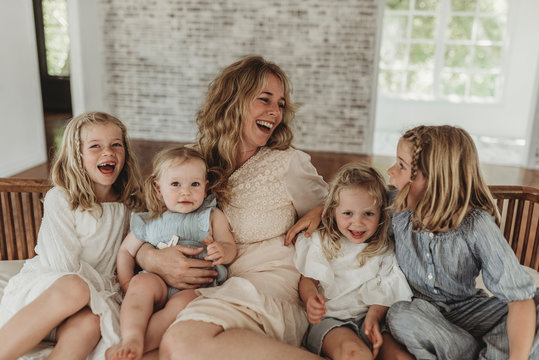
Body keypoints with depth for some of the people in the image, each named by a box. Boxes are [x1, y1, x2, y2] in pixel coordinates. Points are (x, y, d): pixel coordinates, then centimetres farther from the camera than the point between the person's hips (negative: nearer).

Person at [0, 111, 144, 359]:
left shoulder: (129, 204, 6)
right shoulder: (59, 199, -8)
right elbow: (65, 266, -11)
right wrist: (106, 284, -9)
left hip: (95, 296, 3)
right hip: (45, 287, -3)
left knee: (89, 325, -32)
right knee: (75, 289, -37)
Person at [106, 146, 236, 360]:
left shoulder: (212, 216, 12)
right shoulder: (149, 222, 15)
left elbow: (230, 247, 8)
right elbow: (126, 250, 22)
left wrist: (222, 251, -18)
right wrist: (126, 282, 4)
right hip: (160, 284, 2)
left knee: (184, 302, -34)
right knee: (142, 282, -30)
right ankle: (132, 339, -39)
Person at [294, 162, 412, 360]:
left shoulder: (384, 248, 6)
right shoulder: (321, 242, 3)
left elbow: (384, 292, 5)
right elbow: (308, 279, 4)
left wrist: (373, 316, -15)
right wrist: (311, 299, -19)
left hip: (367, 317, 2)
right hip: (328, 319, -2)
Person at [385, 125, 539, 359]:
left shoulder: (476, 226, -20)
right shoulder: (396, 210, -12)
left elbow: (519, 296, -24)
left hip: (465, 309, -2)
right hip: (420, 310, 2)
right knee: (400, 316, -33)